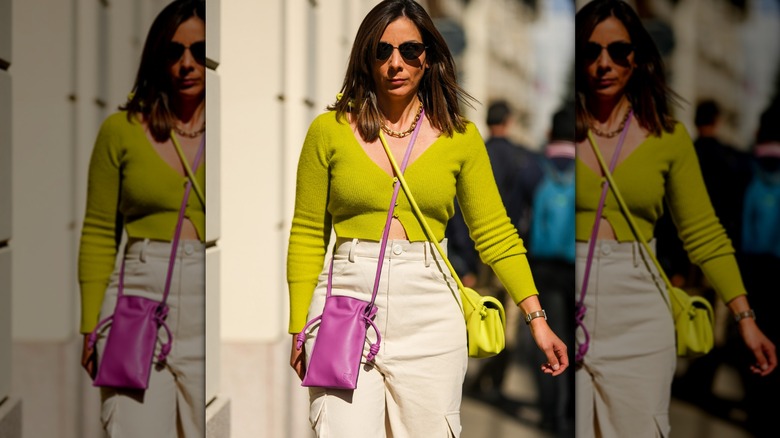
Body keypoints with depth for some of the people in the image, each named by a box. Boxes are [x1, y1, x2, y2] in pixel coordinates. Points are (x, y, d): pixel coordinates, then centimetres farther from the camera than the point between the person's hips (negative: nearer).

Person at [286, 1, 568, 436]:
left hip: (429, 312, 1)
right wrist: (299, 328, 4)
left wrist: (537, 318, -1)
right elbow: (307, 236, 8)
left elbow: (496, 234, 8)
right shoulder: (330, 130, 4)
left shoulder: (460, 137, 7)